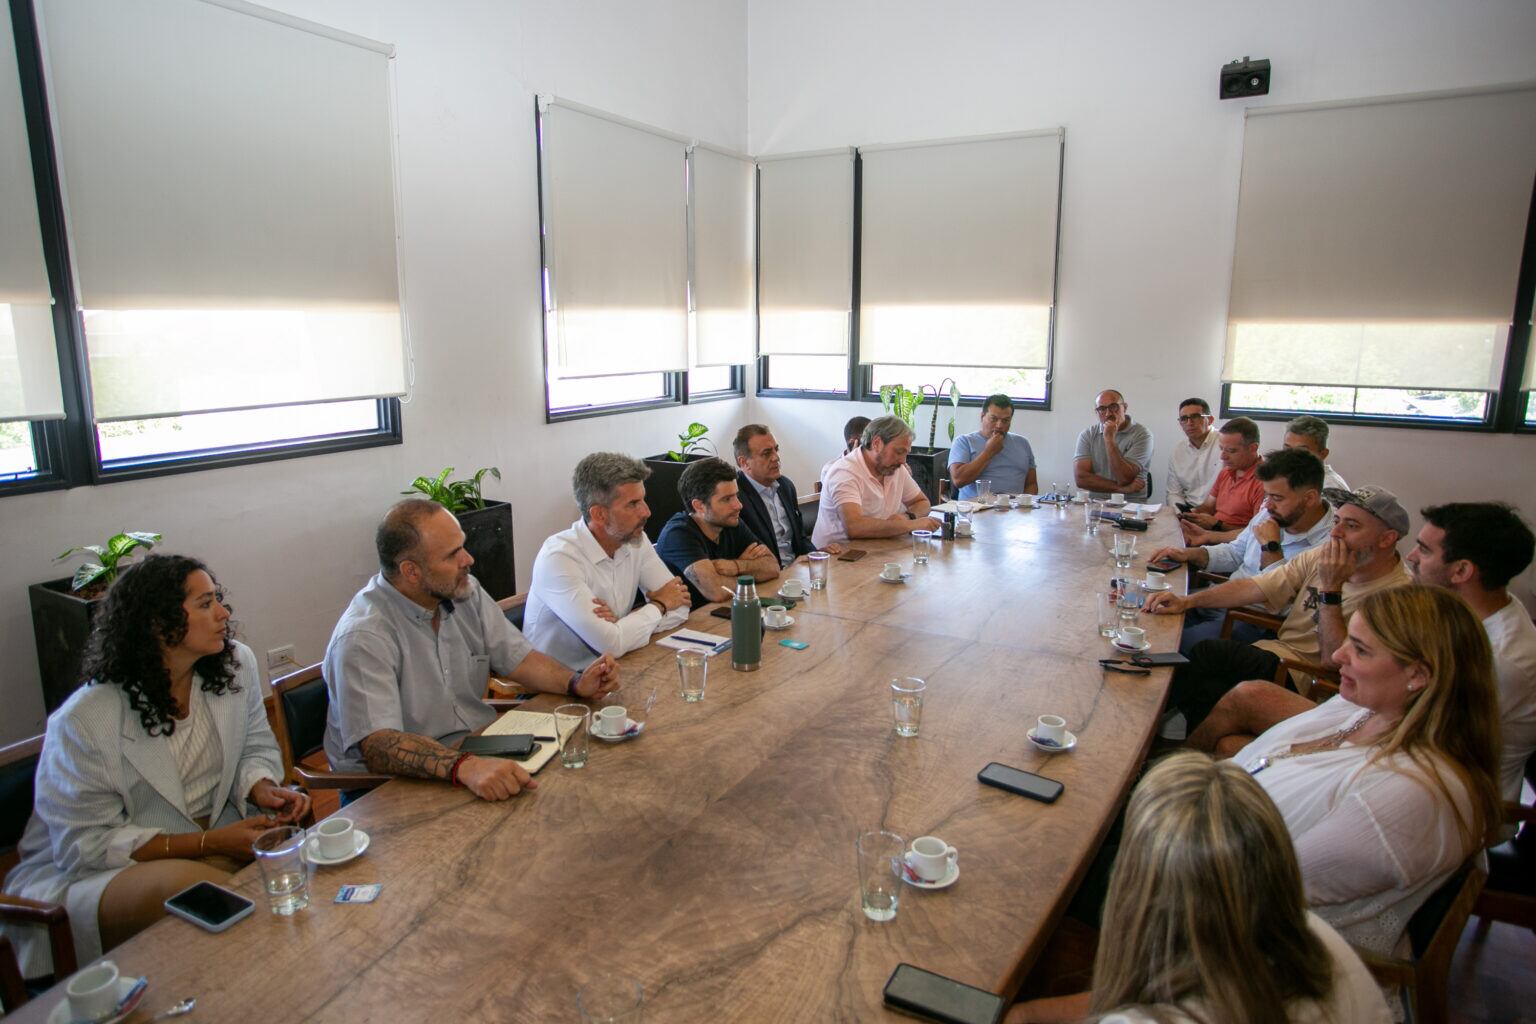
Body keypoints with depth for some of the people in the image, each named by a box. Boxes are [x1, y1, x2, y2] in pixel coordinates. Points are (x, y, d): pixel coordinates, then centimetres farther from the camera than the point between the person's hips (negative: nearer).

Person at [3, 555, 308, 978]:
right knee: (185, 883, -36)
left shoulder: (236, 665, -4)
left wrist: (262, 790, -14)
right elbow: (87, 845, -16)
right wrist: (210, 842, -23)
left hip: (215, 840, 5)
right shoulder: (85, 721, -20)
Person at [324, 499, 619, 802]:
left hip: (481, 751, 8)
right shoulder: (363, 637, -22)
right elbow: (378, 745, -30)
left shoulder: (465, 590, 1)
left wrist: (576, 683, -11)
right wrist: (465, 767, -45)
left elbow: (517, 658, 8)